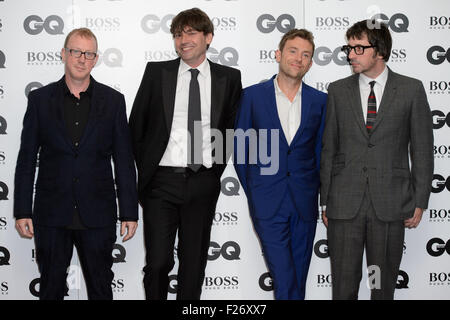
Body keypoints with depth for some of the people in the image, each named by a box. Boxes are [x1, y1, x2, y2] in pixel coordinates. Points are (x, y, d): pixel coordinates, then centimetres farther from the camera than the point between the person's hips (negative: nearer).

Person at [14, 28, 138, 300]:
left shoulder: (113, 101, 3)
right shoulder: (41, 99, 3)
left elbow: (124, 161, 3)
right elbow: (26, 159, 3)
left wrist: (130, 213, -1)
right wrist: (22, 211, -1)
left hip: (97, 215, 0)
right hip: (52, 215, 0)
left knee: (101, 287, 10)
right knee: (51, 287, 10)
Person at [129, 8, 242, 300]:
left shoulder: (229, 77, 5)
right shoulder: (157, 72, 4)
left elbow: (233, 128, 12)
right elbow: (137, 124, 9)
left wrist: (217, 166, 6)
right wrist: (146, 167, 6)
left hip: (203, 183, 1)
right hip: (162, 180, -1)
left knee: (194, 262, 8)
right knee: (158, 262, -4)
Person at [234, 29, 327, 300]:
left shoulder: (319, 100, 7)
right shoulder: (253, 95, 1)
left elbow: (321, 149, 13)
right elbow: (240, 146, 6)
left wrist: (320, 192, 9)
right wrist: (251, 190, 6)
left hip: (304, 202, 3)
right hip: (268, 202, -2)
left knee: (299, 274, 9)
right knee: (284, 277, -8)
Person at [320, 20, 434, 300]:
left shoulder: (411, 90, 2)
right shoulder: (338, 91, 7)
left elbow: (422, 149, 4)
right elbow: (328, 149, 8)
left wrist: (420, 202, 0)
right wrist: (325, 201, 5)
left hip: (390, 204, -1)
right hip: (344, 203, 1)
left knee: (384, 284, 9)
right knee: (344, 285, 4)